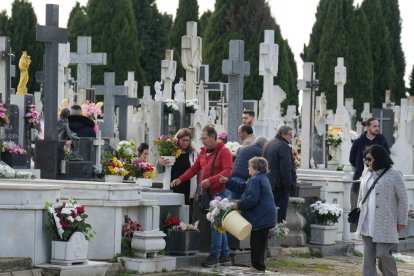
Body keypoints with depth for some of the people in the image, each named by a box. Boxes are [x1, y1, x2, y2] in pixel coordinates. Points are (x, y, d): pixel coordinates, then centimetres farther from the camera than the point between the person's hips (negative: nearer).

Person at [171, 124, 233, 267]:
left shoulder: (223, 151, -8)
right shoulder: (203, 152, 16)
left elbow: (227, 172, -17)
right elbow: (194, 169, 16)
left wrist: (210, 180, -25)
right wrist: (180, 179, 3)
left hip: (219, 192, -8)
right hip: (208, 193, 8)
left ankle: (214, 255, -4)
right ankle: (225, 255, 17)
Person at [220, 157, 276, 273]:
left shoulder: (255, 180, -17)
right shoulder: (262, 178, 18)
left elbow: (252, 199, -26)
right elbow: (243, 187, 26)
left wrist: (239, 205, -14)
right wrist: (228, 182, 25)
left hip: (260, 219, -10)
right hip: (265, 218, 10)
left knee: (256, 242, -3)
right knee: (259, 242, 15)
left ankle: (257, 266, 1)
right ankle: (258, 265, 21)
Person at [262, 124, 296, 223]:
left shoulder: (267, 144, 15)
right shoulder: (284, 146, -15)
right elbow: (286, 168, -20)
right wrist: (287, 185, -14)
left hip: (268, 184, 9)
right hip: (279, 185, -9)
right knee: (280, 214, -6)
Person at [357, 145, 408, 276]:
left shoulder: (395, 175, -8)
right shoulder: (366, 173, 10)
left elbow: (403, 199, -6)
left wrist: (401, 222, -6)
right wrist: (360, 210, 19)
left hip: (385, 224, -6)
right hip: (367, 224, 6)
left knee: (383, 254, -9)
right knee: (368, 255, 6)